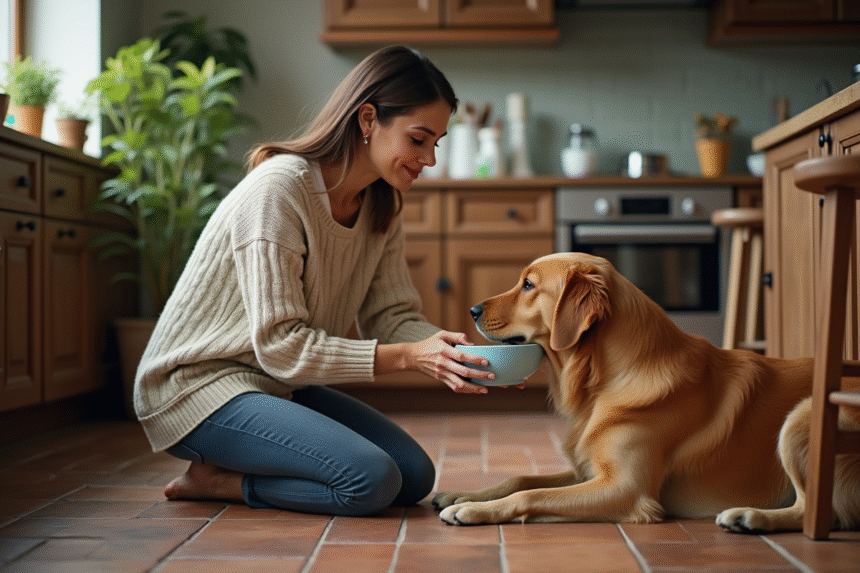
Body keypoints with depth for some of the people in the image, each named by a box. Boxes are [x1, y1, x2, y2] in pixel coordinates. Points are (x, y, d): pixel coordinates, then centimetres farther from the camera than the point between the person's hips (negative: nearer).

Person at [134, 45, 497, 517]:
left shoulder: (380, 207, 3)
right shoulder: (278, 190, -23)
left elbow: (392, 315, 0)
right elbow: (280, 344, -25)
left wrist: (458, 352, -21)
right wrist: (408, 356, -31)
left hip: (277, 385, 9)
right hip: (195, 386, -9)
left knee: (415, 476, 0)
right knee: (372, 481, -24)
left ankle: (228, 477, 7)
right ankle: (216, 479, -4)